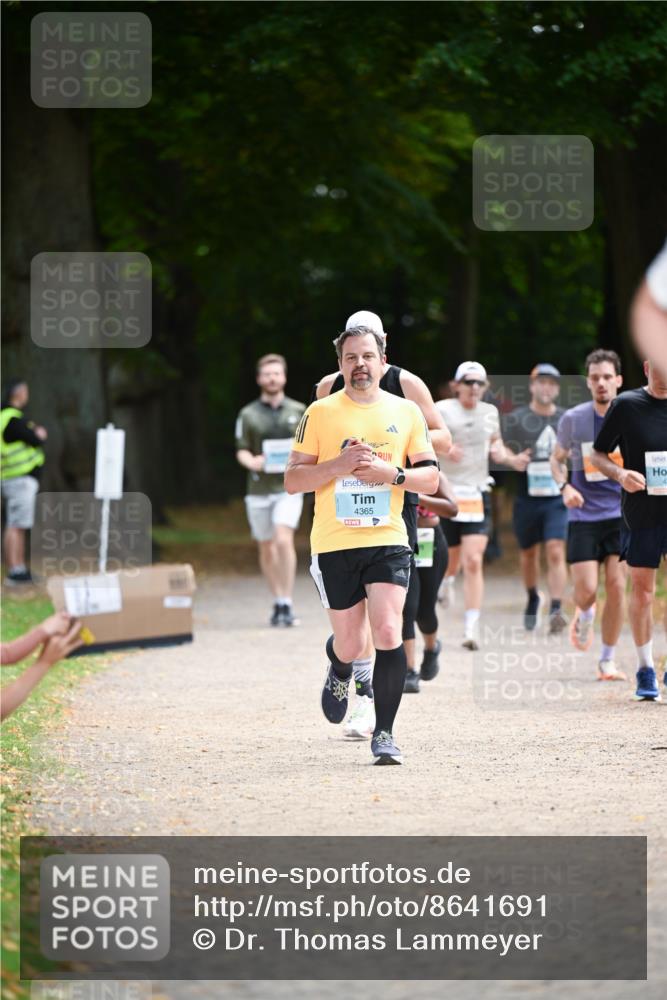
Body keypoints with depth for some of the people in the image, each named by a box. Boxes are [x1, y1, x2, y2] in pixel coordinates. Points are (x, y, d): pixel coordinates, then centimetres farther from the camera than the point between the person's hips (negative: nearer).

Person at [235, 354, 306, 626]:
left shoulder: (298, 411, 7)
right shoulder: (248, 415, 6)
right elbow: (241, 451, 5)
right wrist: (252, 461, -17)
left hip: (288, 486, -2)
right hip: (259, 489, 2)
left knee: (283, 540, -19)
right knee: (266, 548, 8)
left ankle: (287, 603, -17)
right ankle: (278, 603, 21)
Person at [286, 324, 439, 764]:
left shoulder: (407, 412, 7)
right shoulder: (320, 413, 3)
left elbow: (430, 478, 7)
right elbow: (293, 479, 1)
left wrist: (391, 473, -11)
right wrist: (338, 465, -14)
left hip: (388, 541, 0)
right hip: (334, 543, 0)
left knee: (388, 633, -15)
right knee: (351, 642, 5)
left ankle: (384, 733, -6)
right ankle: (339, 671, 43)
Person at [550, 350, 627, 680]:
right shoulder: (573, 419, -3)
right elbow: (557, 458, 11)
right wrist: (565, 486, -8)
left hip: (622, 515, 0)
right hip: (583, 516, 0)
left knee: (617, 587, -6)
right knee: (586, 590, -8)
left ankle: (608, 660, 8)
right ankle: (584, 616, 30)